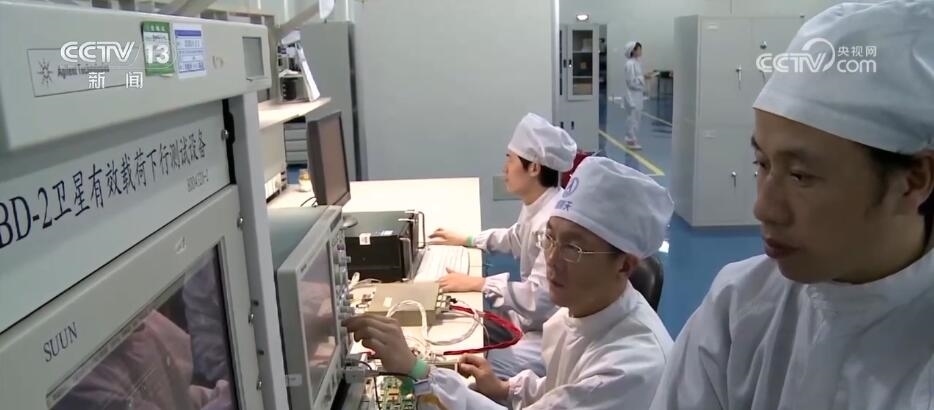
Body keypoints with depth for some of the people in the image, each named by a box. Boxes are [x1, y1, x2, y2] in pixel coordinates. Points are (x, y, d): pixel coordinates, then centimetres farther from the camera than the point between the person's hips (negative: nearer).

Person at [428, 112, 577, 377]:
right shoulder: (535, 206, 2)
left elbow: (537, 297, -31)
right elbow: (515, 239, 25)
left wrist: (477, 284, -24)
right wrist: (466, 240, 24)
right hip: (537, 316, 10)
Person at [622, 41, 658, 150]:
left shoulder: (637, 62, 12)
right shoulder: (630, 64, -17)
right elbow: (632, 81, -20)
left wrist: (646, 76, 6)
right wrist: (644, 77, -20)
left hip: (637, 95, 10)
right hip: (632, 96, -10)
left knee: (635, 119, 14)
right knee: (633, 119, -4)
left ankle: (631, 140, 22)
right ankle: (632, 141, 3)